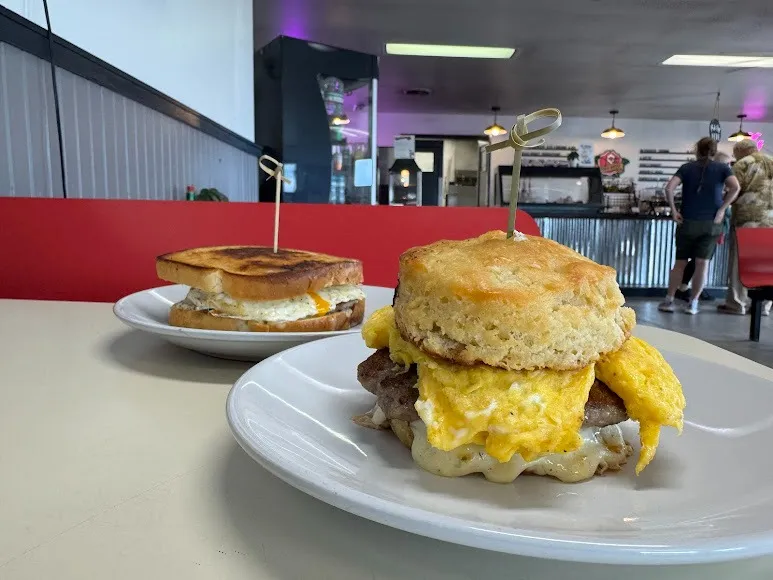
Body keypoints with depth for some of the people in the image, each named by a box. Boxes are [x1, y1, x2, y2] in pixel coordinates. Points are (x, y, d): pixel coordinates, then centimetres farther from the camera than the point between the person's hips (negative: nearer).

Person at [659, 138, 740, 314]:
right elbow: (735, 187, -12)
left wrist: (673, 210, -6)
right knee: (702, 263, 3)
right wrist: (722, 209, -8)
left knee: (680, 262, 8)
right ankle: (693, 303, 5)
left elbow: (669, 188, -10)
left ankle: (669, 300, 8)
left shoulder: (686, 167, 5)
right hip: (712, 223, 0)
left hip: (688, 221, 0)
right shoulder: (722, 168, 5)